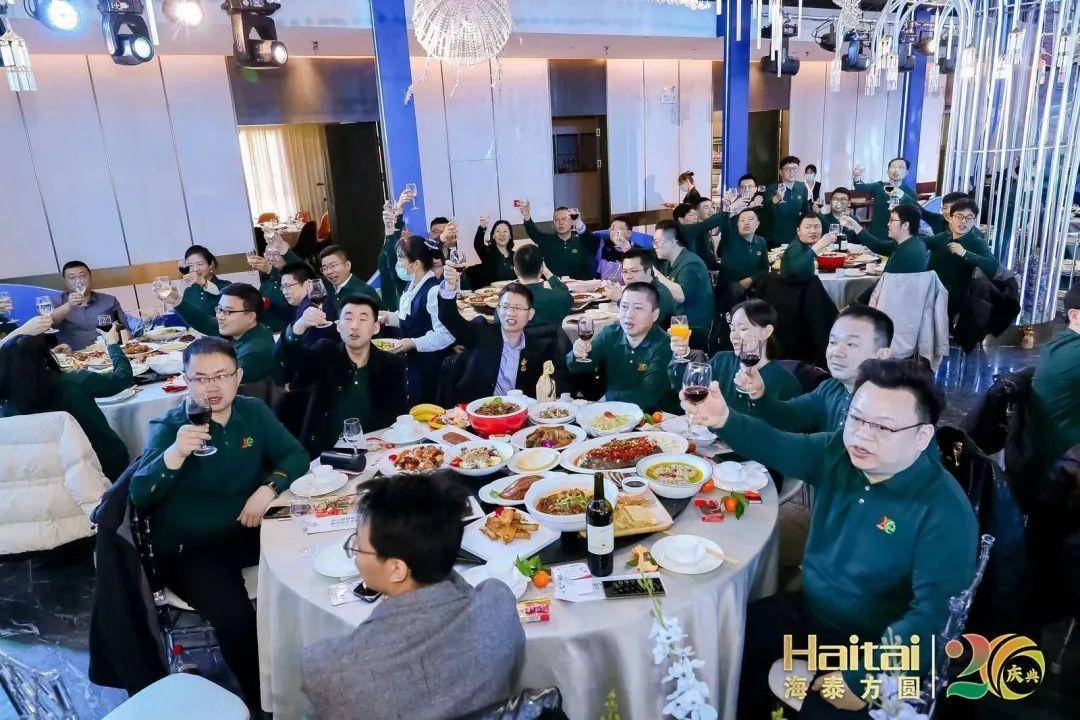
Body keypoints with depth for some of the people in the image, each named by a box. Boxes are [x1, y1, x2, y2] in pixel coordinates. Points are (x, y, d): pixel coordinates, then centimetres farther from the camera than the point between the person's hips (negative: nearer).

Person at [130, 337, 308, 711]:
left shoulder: (254, 412, 1)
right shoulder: (169, 426, -10)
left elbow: (295, 454, 0)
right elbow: (140, 496, -19)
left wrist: (268, 488, -19)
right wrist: (176, 452, -36)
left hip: (247, 531, 5)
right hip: (188, 548, -4)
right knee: (234, 615, -28)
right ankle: (262, 699, 0)